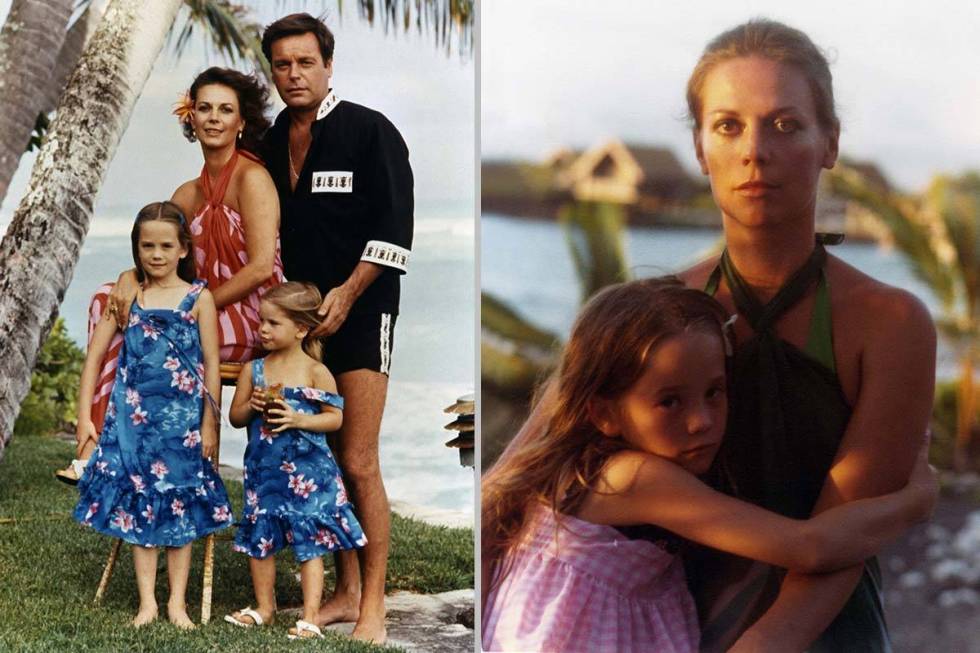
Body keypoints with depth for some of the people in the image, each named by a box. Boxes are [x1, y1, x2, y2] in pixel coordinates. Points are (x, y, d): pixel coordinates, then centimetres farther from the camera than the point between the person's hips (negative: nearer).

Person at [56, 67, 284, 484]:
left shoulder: (251, 177, -10)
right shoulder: (188, 195, 13)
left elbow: (261, 266, -18)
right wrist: (131, 278, -14)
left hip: (255, 321, -8)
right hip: (210, 315, 8)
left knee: (134, 322, -18)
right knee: (110, 298, -5)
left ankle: (96, 453, -7)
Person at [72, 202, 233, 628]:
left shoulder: (198, 298, -1)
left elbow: (211, 364, -1)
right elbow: (95, 355, 5)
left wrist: (209, 422, -3)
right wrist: (84, 415, 1)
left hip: (182, 420, -1)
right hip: (135, 417, 2)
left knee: (180, 508, 5)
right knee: (139, 505, 4)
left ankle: (177, 602, 13)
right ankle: (147, 601, 11)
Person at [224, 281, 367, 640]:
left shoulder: (316, 372, -7)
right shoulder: (254, 370, 4)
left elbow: (335, 418, -5)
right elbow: (235, 416, 10)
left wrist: (298, 419, -19)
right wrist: (252, 407, -12)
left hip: (307, 472, -4)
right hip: (263, 471, 4)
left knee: (310, 544, -1)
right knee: (259, 540, 12)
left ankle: (310, 617, 6)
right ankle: (264, 607, 29)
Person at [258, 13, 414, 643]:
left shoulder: (370, 131, -6)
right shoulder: (272, 144, 12)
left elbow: (393, 229, -10)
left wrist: (345, 295, -14)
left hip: (359, 313, -6)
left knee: (358, 464, -9)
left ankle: (373, 606, -1)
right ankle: (345, 591, 20)